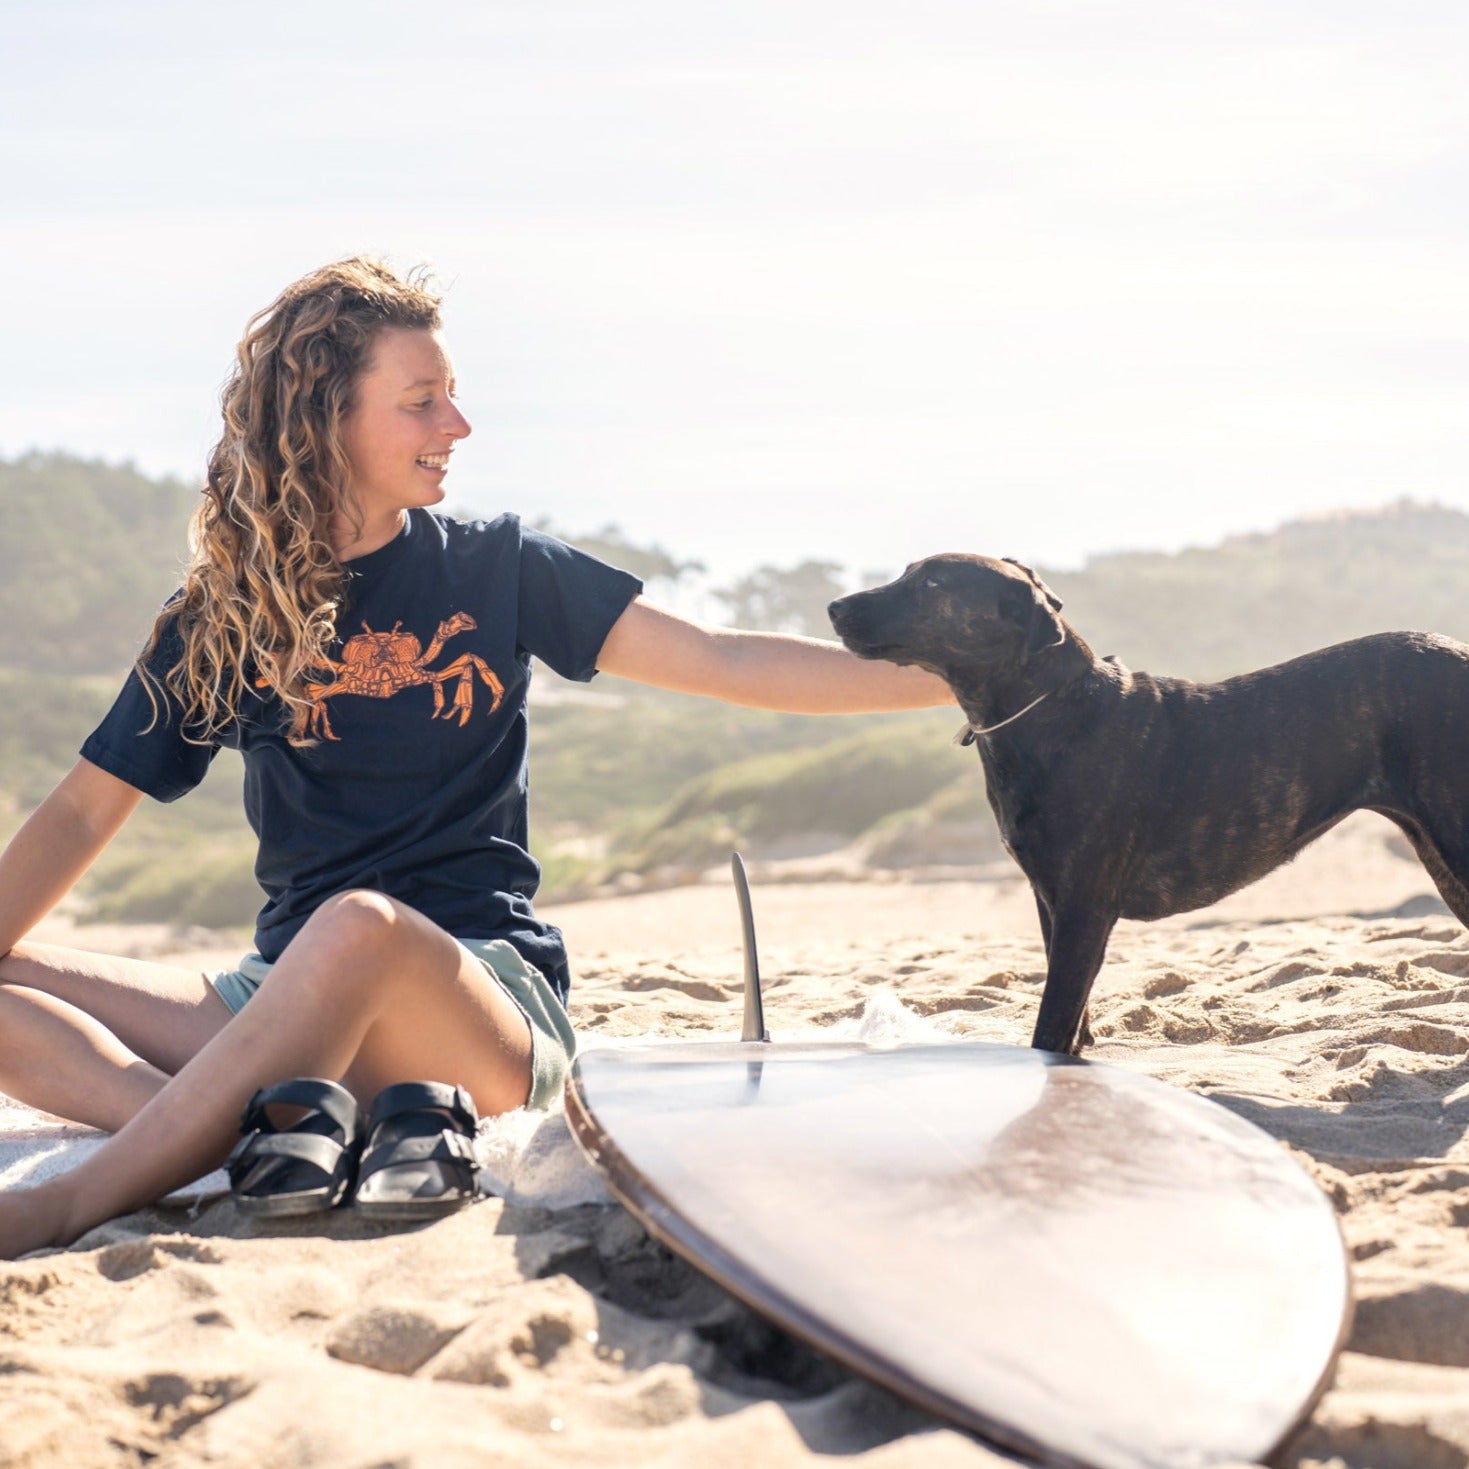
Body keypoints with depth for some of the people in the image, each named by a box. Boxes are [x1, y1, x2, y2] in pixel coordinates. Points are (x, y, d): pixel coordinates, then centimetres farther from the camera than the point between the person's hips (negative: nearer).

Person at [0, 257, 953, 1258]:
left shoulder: (495, 568, 7)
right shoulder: (222, 616, 9)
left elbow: (726, 662, 3)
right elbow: (86, 812, 10)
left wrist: (950, 677, -5)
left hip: (486, 993, -3)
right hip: (284, 1006, 3)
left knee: (361, 924, -38)